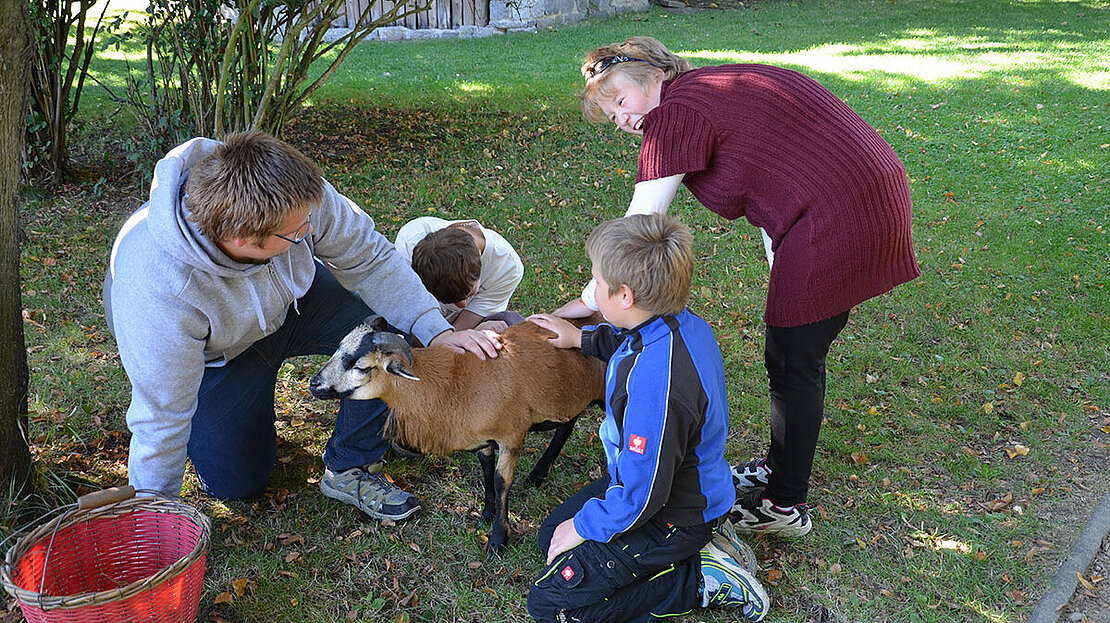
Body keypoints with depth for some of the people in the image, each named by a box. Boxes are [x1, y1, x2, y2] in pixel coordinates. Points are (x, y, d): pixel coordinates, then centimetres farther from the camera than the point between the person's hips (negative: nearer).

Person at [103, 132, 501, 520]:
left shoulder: (294, 196, -35)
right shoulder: (159, 293, -43)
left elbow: (368, 259, -18)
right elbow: (161, 421, -30)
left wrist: (438, 331, -28)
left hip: (293, 300, 3)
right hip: (216, 353, -3)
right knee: (235, 484, 1)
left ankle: (349, 470, -1)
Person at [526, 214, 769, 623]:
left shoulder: (654, 382, -38)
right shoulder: (684, 323, -10)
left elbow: (642, 495, -29)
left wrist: (583, 527, -14)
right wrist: (582, 338, 15)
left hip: (672, 519, -9)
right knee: (552, 533, 19)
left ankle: (702, 580, -4)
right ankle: (698, 542, 12)